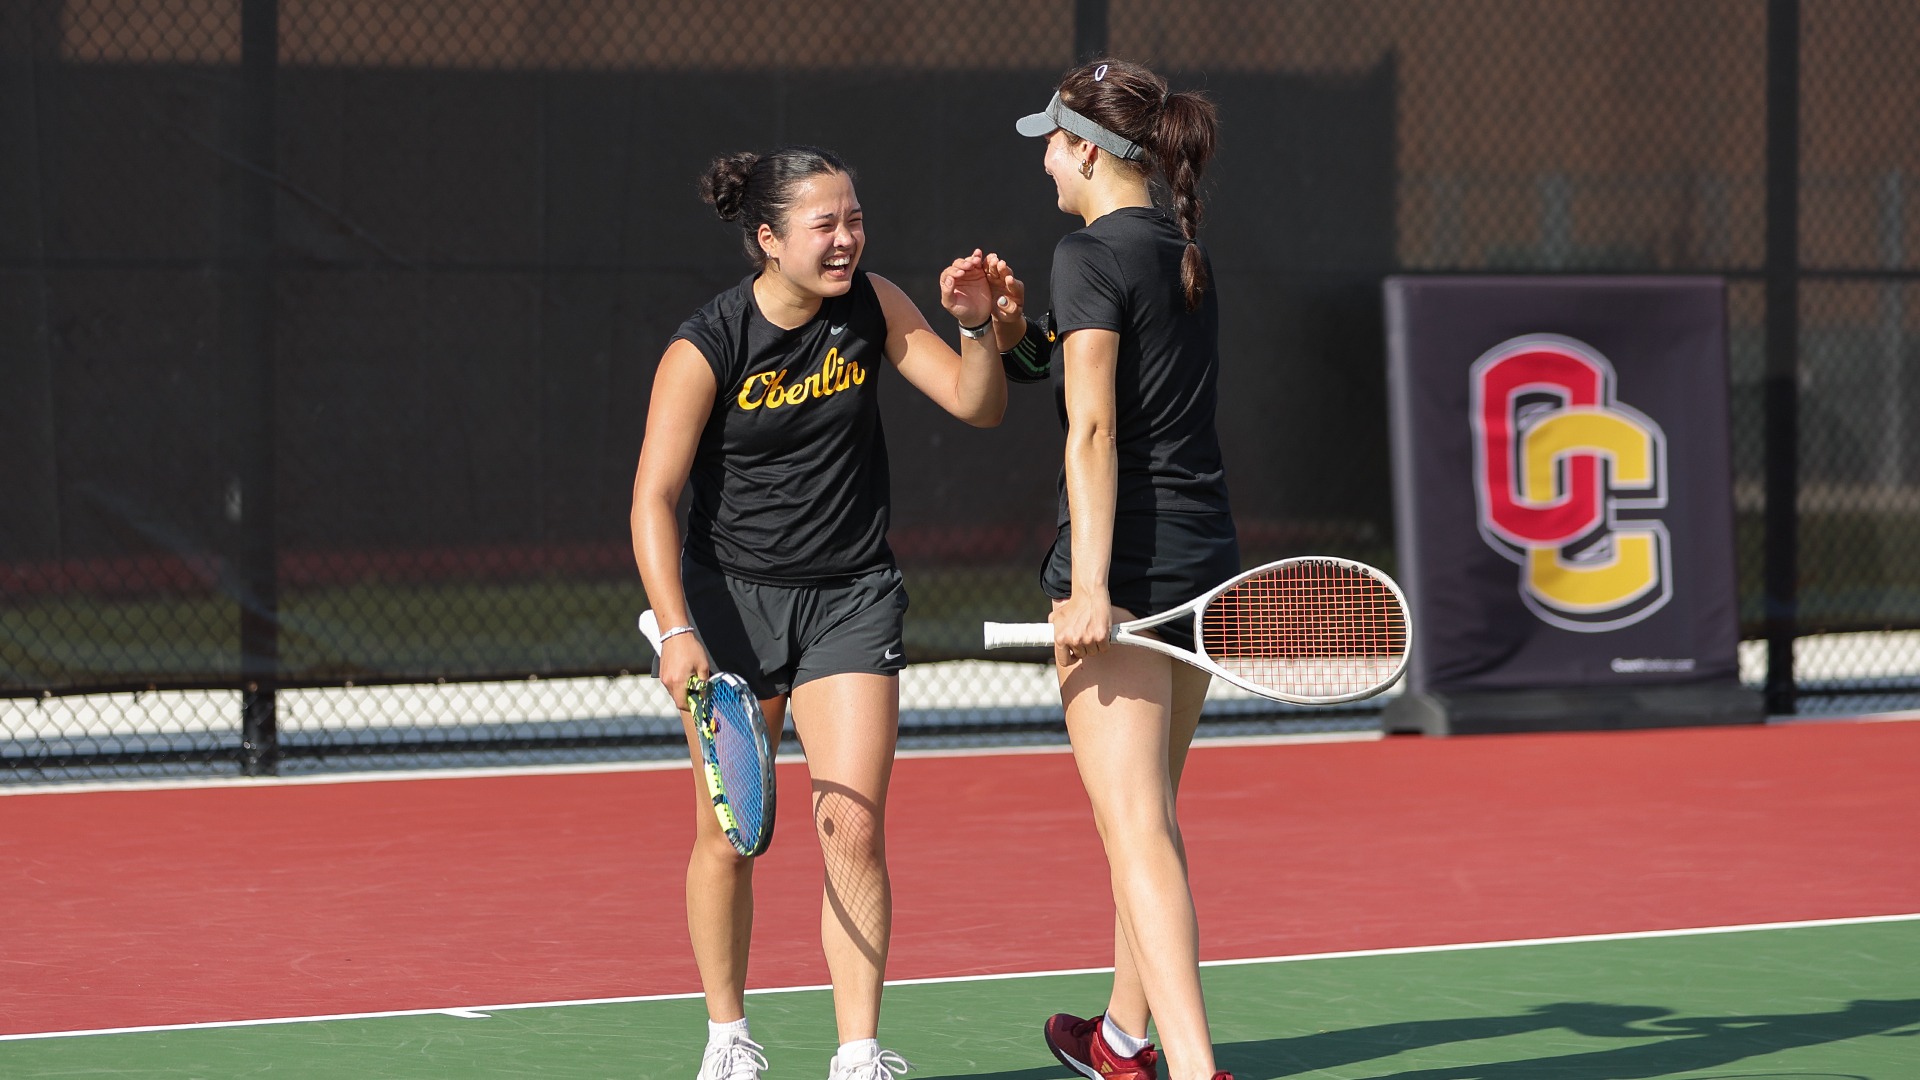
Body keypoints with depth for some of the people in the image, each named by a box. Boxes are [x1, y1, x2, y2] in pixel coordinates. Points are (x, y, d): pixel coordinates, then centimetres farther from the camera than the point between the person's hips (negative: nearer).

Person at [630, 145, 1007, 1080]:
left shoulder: (872, 306, -5)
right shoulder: (703, 350, -15)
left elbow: (978, 407, -2)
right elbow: (654, 499, -14)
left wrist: (976, 327, -22)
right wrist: (676, 631, -23)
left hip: (850, 599, 2)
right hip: (732, 598, -2)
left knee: (854, 829, -10)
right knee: (727, 838, 6)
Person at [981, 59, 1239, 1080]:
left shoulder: (1092, 253, -12)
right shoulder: (1187, 251, 14)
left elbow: (1093, 430, -19)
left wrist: (1090, 585, -23)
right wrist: (1013, 324, 3)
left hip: (1126, 561, -9)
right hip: (1206, 555, 9)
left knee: (1138, 831, -12)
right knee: (1149, 815, 23)